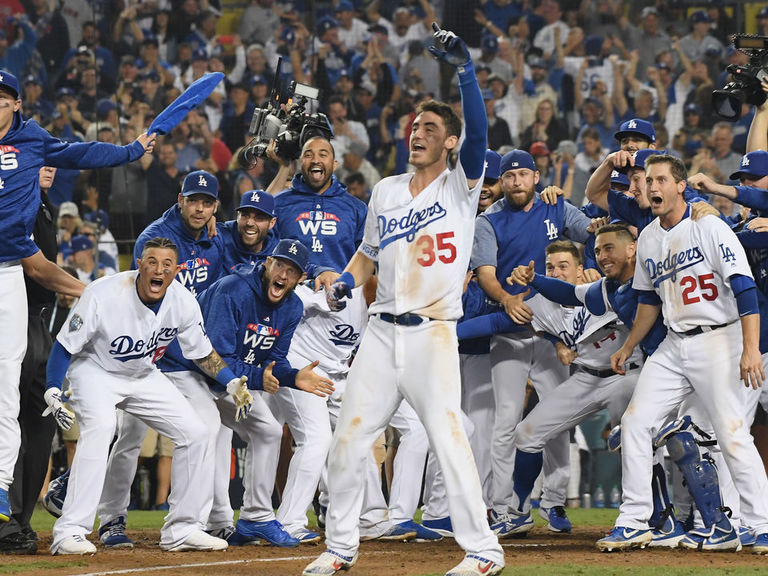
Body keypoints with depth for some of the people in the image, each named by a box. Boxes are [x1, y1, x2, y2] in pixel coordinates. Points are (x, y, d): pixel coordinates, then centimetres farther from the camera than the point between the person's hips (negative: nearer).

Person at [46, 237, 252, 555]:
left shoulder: (183, 303, -14)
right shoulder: (103, 295, -28)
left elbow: (203, 353, 2)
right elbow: (65, 346, -20)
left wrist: (232, 383, -13)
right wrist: (53, 392, -32)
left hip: (144, 376, 6)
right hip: (94, 370, -6)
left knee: (193, 431, -2)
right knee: (100, 425, -33)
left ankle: (181, 530, 12)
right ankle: (69, 533, -35)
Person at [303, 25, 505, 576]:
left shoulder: (461, 186, 0)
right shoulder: (386, 190, 16)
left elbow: (479, 130, -17)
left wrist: (465, 70, -28)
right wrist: (346, 281, 3)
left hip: (433, 334, -5)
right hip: (381, 333, 5)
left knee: (449, 438, -16)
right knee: (348, 441, 4)